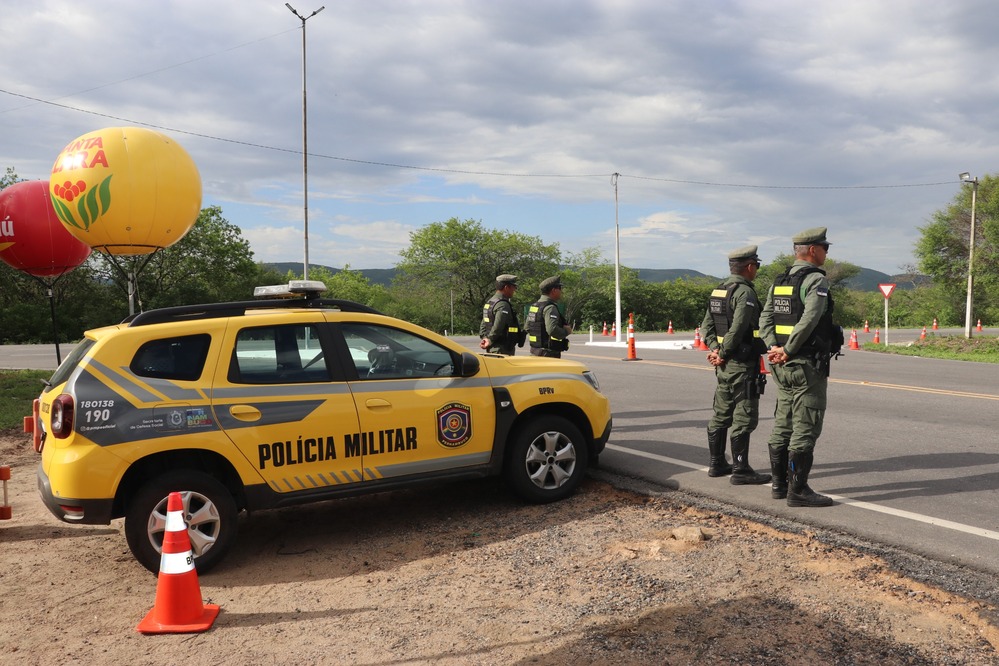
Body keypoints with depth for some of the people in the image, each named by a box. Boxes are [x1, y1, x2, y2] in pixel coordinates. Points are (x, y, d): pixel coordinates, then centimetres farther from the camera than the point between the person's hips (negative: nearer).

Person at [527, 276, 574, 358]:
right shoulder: (550, 308, -18)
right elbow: (552, 330, -30)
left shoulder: (534, 306, 13)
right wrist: (566, 331, -13)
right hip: (549, 354, -10)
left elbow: (528, 328, 19)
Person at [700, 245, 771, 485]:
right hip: (742, 365, -9)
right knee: (744, 418, -5)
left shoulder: (718, 291, 13)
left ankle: (717, 464, 23)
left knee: (721, 415, 15)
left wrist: (715, 350, 1)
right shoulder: (745, 292, -15)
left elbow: (707, 325, 12)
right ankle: (740, 471, -2)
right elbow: (738, 328, -24)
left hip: (724, 366, 9)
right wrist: (723, 354, -13)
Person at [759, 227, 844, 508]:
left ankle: (779, 484, 19)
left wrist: (775, 349, -7)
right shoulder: (816, 279, -12)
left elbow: (765, 319, 5)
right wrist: (787, 351, -17)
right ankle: (798, 490, -2)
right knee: (805, 428, -5)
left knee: (783, 424, 13)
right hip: (808, 365, -8)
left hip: (783, 367, 9)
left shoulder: (779, 282, 13)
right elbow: (810, 319, -24)